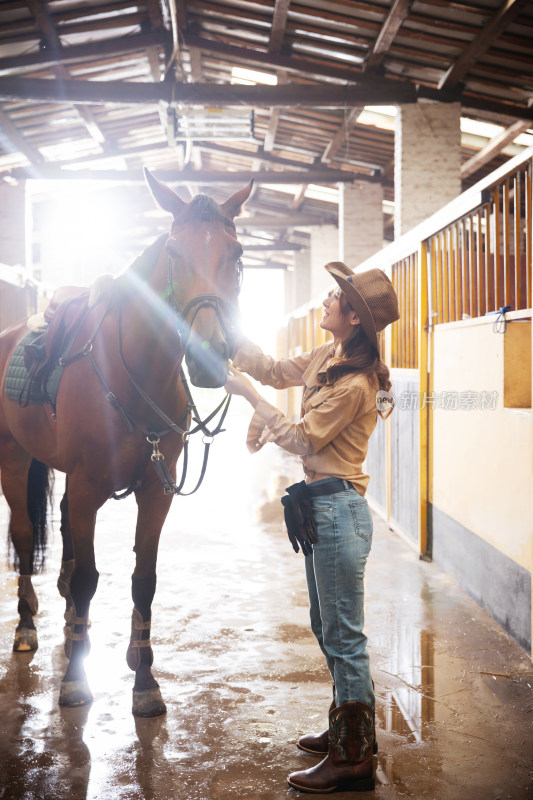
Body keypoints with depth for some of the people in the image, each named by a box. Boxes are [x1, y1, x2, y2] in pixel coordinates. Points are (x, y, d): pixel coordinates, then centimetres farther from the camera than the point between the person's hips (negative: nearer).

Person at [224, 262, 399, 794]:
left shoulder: (355, 384, -21)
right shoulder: (327, 358, 7)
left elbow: (303, 439, -14)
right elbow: (277, 371, 18)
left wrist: (250, 396, -10)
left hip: (339, 509, -10)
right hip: (319, 505, 10)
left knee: (343, 637, -2)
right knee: (327, 629, 20)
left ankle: (353, 760, 8)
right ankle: (348, 730, 35)